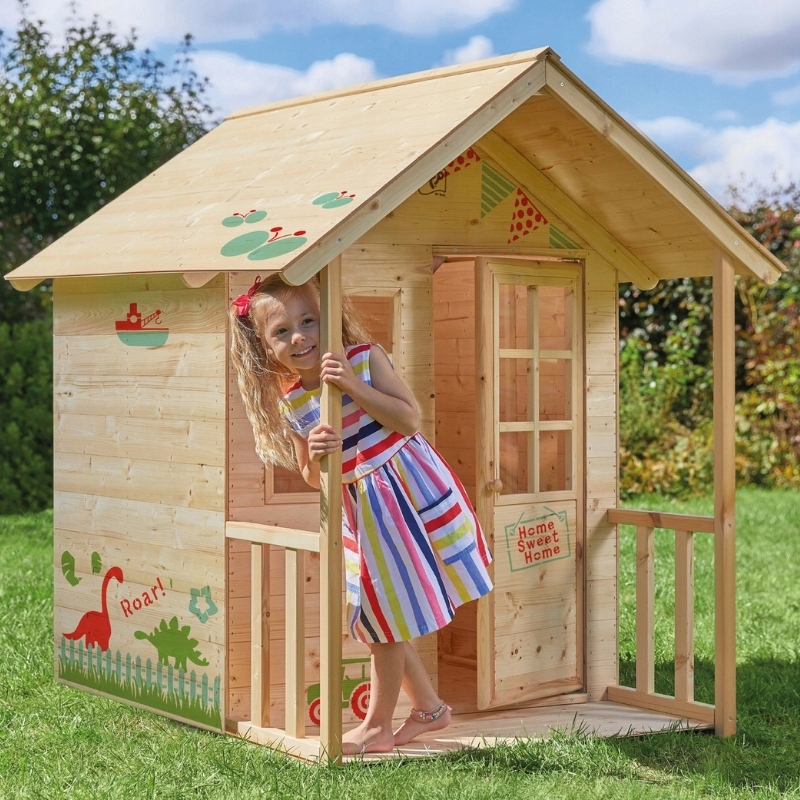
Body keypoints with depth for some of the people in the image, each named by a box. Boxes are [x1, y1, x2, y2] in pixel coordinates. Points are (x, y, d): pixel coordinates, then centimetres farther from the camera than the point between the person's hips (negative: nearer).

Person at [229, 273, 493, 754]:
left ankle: (378, 726, 19)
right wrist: (314, 457, -22)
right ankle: (429, 707, 34)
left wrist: (354, 387, -28)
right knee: (382, 623, 14)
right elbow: (311, 479, 1)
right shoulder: (289, 402, -2)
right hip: (363, 509, 5)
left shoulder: (364, 358, -13)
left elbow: (410, 418, -20)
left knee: (386, 625, 2)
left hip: (410, 485, -5)